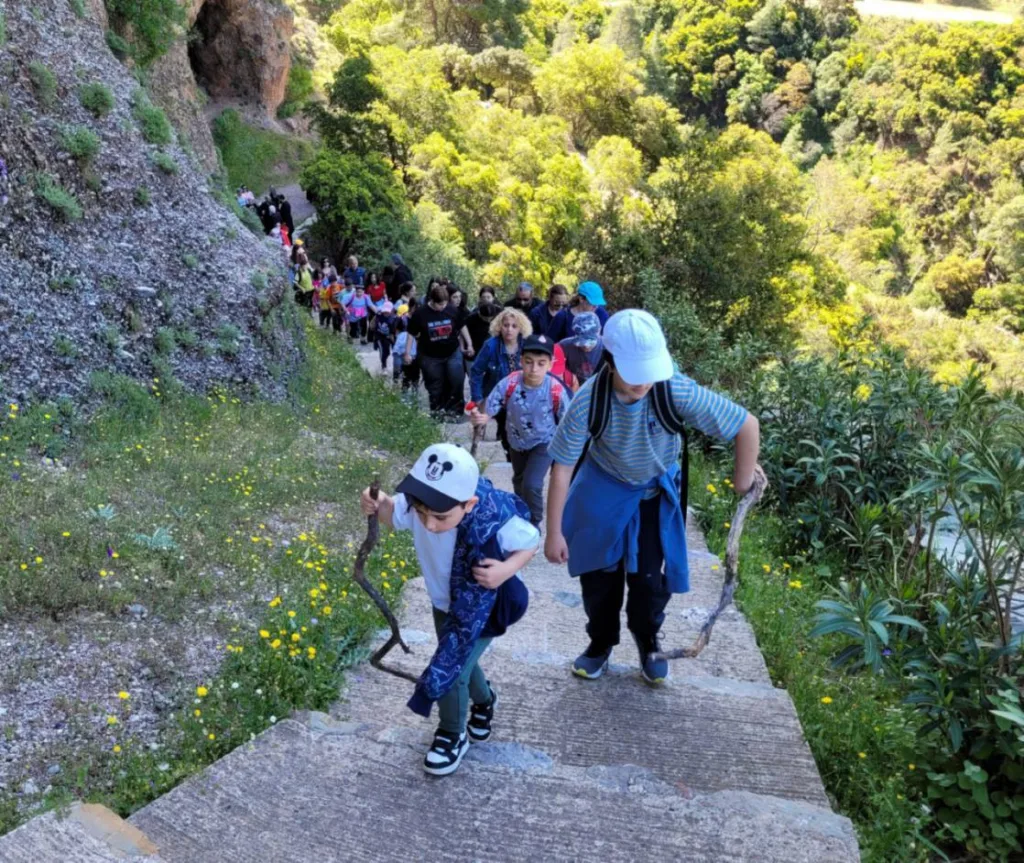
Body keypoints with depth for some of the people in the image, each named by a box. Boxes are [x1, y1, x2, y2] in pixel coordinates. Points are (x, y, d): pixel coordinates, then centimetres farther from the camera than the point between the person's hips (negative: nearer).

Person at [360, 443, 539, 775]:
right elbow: (394, 516, -6)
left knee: (449, 670, -2)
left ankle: (453, 735, 30)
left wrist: (508, 570, -37)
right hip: (444, 602, 5)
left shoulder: (497, 523, -40)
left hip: (482, 609, -5)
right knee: (456, 659, 24)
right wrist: (378, 506, -29)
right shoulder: (416, 504, -30)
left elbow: (531, 541, -18)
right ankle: (483, 700, 58)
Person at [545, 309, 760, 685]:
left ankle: (647, 641, 31)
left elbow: (748, 425, -24)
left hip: (656, 492, 0)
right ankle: (601, 642, 36)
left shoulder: (678, 393, -34)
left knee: (650, 578, 0)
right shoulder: (587, 402, -32)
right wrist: (554, 533, -15)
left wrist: (743, 483, -12)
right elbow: (562, 468, -20)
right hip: (603, 489, 0)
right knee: (599, 572, 9)